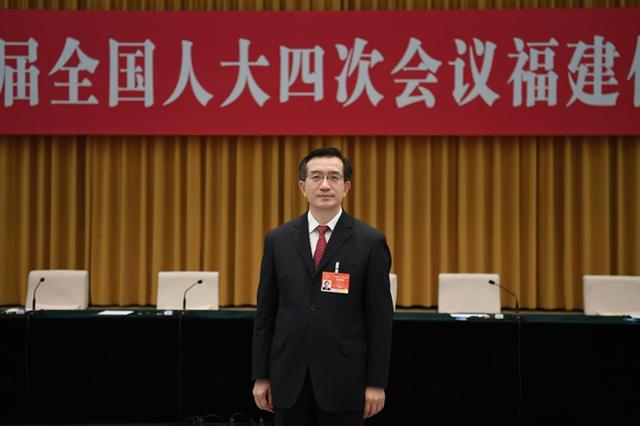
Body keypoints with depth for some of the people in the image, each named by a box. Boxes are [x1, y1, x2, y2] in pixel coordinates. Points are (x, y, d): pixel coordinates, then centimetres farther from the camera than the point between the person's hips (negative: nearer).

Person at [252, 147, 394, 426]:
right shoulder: (278, 240, 5)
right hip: (289, 377, 2)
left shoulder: (370, 242, -3)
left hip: (343, 377, -2)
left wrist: (376, 382, -5)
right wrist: (261, 376, 4)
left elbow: (380, 317, -3)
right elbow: (265, 313, 7)